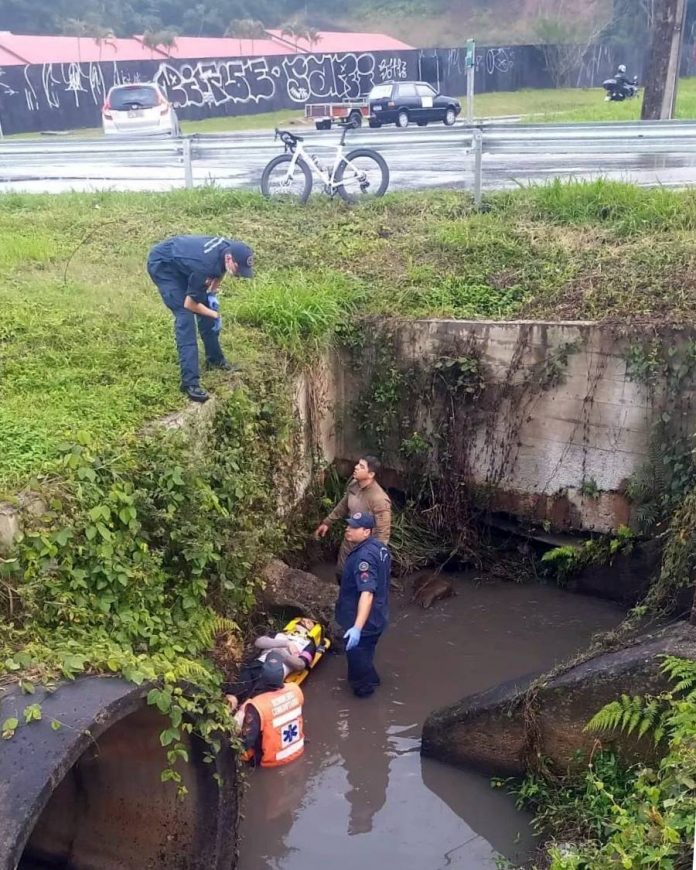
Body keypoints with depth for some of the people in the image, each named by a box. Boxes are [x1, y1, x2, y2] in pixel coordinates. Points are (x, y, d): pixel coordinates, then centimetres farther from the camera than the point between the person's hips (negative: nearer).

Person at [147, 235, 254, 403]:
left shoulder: (230, 249, -17)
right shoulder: (205, 267, -39)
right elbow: (189, 304, -24)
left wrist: (213, 292, -3)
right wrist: (215, 315, -11)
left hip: (181, 259, 9)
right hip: (162, 265, -8)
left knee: (206, 305, 9)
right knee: (185, 317, -18)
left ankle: (215, 359, 27)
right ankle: (190, 382, -20)